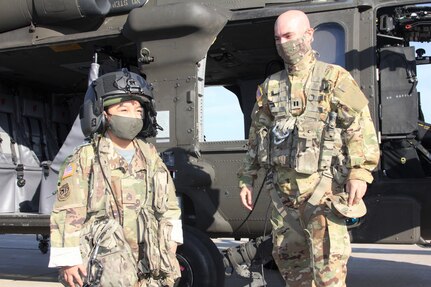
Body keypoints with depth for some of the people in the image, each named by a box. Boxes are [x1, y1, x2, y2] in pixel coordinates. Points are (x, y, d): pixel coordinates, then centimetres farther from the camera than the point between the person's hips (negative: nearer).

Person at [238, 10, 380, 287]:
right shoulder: (269, 87, 14)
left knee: (327, 264, -8)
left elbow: (361, 128, -8)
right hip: (282, 188, 6)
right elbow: (256, 136, 18)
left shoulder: (335, 79, -1)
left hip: (321, 186, -5)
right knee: (287, 255, 14)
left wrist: (360, 173, -19)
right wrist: (247, 178, 16)